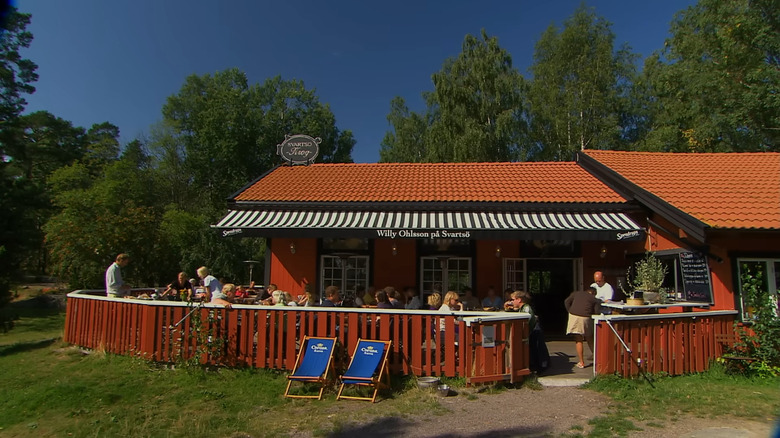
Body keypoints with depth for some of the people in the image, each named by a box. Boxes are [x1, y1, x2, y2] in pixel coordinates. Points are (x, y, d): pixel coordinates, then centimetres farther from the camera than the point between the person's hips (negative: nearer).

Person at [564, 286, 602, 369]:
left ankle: (581, 363, 7)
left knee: (579, 340, 5)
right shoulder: (595, 299, 16)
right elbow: (596, 312, 6)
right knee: (589, 339, 19)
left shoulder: (576, 293, 20)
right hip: (585, 318, 0)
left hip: (574, 316, 1)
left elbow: (566, 302, 9)